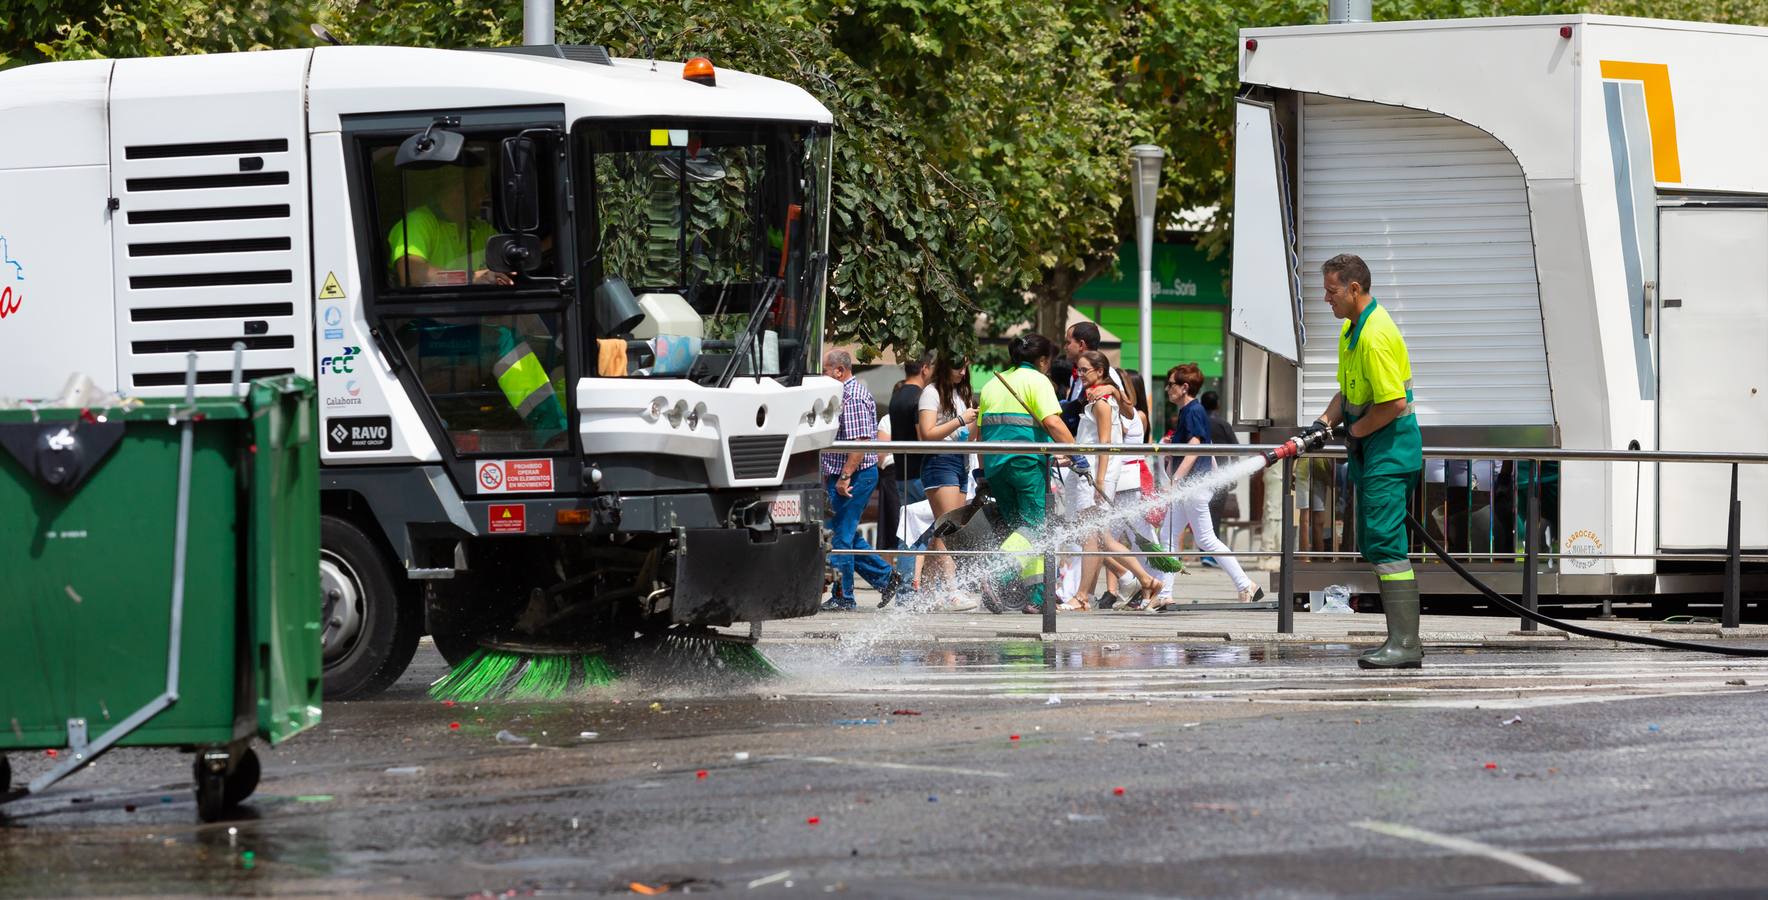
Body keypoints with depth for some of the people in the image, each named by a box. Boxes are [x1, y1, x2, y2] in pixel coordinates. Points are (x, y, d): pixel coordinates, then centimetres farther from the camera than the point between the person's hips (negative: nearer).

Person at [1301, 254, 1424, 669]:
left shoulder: (1376, 336, -21)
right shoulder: (1350, 329, 14)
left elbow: (1395, 403, -25)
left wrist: (1356, 432, -12)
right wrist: (1326, 421, 5)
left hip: (1390, 449, -11)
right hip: (1370, 450, 11)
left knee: (1384, 542, -15)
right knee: (1373, 544, 11)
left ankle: (1406, 644, -17)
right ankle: (1402, 639, 15)